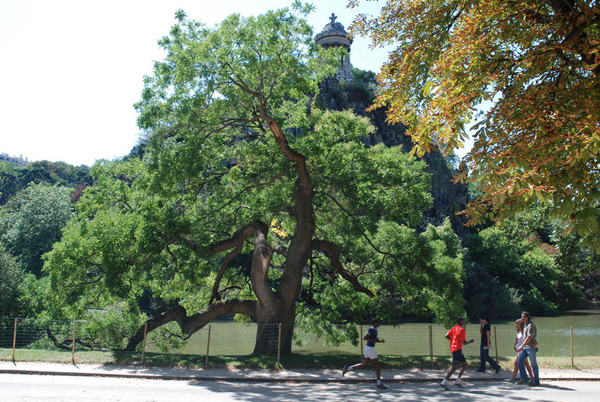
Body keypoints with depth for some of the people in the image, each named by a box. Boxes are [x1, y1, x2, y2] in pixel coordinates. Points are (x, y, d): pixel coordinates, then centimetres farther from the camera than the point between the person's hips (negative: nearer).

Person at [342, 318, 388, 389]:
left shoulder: (374, 329, 13)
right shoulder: (372, 329, -17)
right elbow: (364, 338, -23)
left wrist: (380, 340, 7)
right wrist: (375, 340, -21)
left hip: (369, 348, 10)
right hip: (370, 349, -10)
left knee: (365, 365, 12)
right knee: (377, 365, -3)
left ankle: (347, 368, 12)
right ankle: (379, 383, 3)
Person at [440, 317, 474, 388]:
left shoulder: (454, 328, 15)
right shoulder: (462, 329, -9)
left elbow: (447, 336, 8)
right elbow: (464, 343, -11)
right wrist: (470, 341, 7)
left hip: (453, 348, 9)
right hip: (457, 349, -9)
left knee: (465, 365, 13)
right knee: (454, 366, -10)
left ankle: (458, 381, 11)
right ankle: (444, 382, -12)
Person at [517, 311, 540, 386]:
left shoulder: (531, 325, -14)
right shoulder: (526, 325, 16)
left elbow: (529, 337, -21)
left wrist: (522, 346, -24)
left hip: (531, 347, -10)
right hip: (525, 347, 10)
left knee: (533, 365, -2)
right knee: (519, 361, 6)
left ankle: (536, 382, 6)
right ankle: (524, 379, 12)